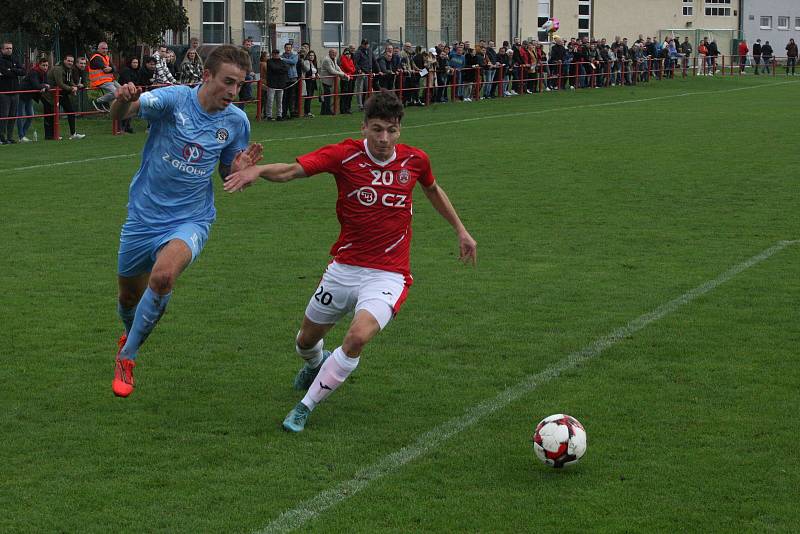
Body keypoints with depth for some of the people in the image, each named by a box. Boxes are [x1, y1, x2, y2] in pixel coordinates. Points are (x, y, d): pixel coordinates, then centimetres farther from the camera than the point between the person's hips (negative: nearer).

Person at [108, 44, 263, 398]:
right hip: (143, 217, 0)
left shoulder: (236, 121, -4)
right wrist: (122, 101, -50)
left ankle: (127, 355, -9)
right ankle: (131, 332, 53)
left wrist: (239, 171, -13)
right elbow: (121, 113, -26)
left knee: (162, 277, -30)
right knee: (130, 296, 15)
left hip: (190, 220, 0)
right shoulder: (174, 99, -14)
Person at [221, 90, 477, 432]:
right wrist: (259, 169, -44)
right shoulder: (345, 155, -12)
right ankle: (317, 365, 58)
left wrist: (460, 230, 26)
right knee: (307, 340, 18)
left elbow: (432, 189, 20)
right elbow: (293, 170, -24)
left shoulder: (415, 160, -3)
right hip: (344, 268, 1)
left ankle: (306, 407, -11)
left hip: (388, 275, -1)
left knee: (358, 336, -28)